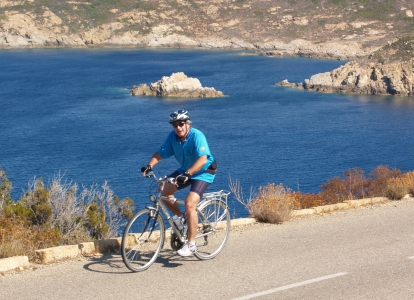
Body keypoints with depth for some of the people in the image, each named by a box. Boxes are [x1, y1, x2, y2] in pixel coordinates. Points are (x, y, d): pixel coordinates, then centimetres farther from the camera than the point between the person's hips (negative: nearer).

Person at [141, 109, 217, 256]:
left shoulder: (197, 136, -26)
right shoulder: (173, 136, -8)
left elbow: (203, 159, -37)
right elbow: (160, 153, -8)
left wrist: (187, 174, -50)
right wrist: (149, 165, -27)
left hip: (204, 172, -7)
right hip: (185, 170, 7)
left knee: (189, 204, -23)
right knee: (164, 190, -7)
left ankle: (191, 244, -13)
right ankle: (180, 217, 16)